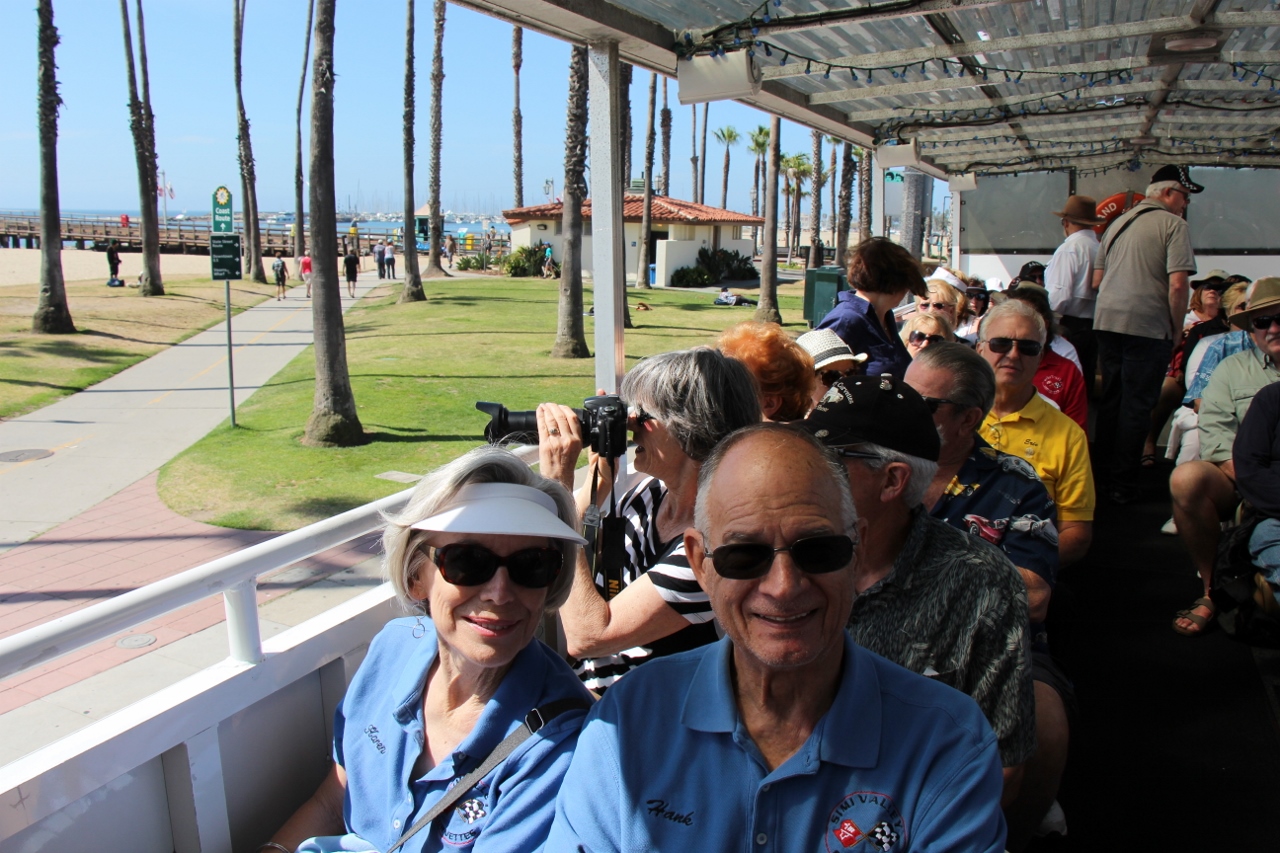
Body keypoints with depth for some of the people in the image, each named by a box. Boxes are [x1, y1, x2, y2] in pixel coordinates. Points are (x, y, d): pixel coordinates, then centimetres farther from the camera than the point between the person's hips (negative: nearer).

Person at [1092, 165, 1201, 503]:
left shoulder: (1118, 223, 17)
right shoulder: (1174, 225, -5)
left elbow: (1096, 281, 18)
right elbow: (1177, 285, -14)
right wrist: (1176, 330, -3)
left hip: (1106, 320, 7)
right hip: (1147, 326, -7)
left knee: (1110, 400, 14)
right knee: (1136, 406, -1)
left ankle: (1102, 476, 20)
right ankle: (1123, 485, 4)